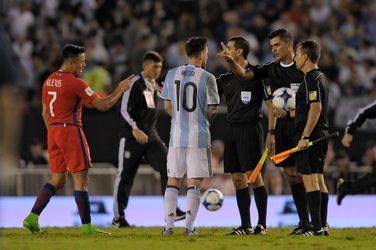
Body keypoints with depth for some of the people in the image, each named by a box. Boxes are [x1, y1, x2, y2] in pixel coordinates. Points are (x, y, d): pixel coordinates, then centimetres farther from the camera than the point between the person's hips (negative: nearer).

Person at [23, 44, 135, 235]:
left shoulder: (49, 81, 10)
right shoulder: (75, 83, -13)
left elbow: (45, 113, 17)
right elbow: (103, 105, -11)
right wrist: (120, 89, 2)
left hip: (53, 132, 8)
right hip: (70, 131, -8)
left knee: (57, 180, 13)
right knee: (81, 180, -1)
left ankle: (32, 217, 1)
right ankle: (87, 226, 2)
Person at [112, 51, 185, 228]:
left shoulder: (154, 85, 13)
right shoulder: (135, 84, -11)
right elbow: (125, 110, -17)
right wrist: (135, 129, -27)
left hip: (151, 135, 7)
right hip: (132, 137, -7)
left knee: (167, 166, -12)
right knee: (125, 175, 1)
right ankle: (118, 217, 11)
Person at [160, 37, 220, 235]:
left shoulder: (172, 75, 5)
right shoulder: (207, 78, -8)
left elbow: (167, 106, 10)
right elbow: (213, 109, -6)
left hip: (176, 136, 4)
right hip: (198, 137, -3)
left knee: (173, 181, 10)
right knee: (194, 183, 2)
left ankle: (169, 226, 6)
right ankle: (189, 227, -2)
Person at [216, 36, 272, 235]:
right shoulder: (226, 79, 14)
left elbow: (271, 103, -5)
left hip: (249, 129, -6)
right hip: (231, 129, 7)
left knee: (254, 176, -9)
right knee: (237, 178, 5)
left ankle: (262, 224, -3)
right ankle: (245, 226, 9)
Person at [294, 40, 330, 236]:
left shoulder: (311, 79, -14)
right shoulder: (320, 77, 17)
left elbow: (316, 108, -23)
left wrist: (305, 137, -24)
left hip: (309, 135, -10)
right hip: (321, 133, 10)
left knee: (309, 179, -10)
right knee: (318, 179, 11)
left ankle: (316, 228, -13)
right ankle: (322, 226, 13)